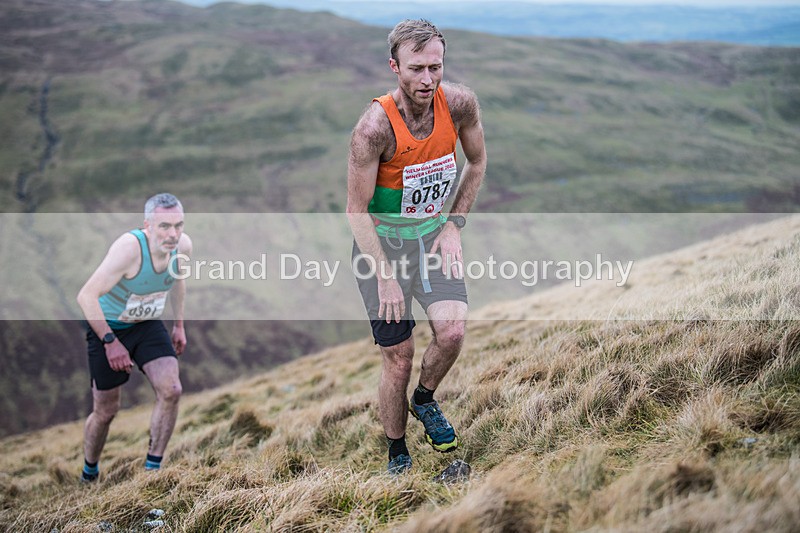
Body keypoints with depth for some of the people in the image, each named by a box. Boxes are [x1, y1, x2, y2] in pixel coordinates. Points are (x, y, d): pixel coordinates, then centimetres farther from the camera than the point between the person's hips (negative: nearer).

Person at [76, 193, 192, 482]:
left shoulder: (183, 246, -14)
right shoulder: (130, 248, -33)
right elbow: (86, 296, -32)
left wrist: (179, 324, 12)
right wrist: (110, 342, -30)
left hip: (148, 325, 5)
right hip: (107, 327, -4)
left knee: (171, 390, -17)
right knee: (105, 411, 4)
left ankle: (153, 468, -2)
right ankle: (88, 474, 31)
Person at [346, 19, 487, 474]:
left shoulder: (460, 102, -13)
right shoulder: (375, 127, -25)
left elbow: (477, 162, 6)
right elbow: (357, 211, -17)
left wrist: (454, 225, 0)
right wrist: (385, 277, -19)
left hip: (434, 231, 3)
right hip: (383, 239, -3)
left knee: (453, 331, -17)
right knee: (398, 359, 0)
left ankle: (425, 399, 15)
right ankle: (397, 454, 21)